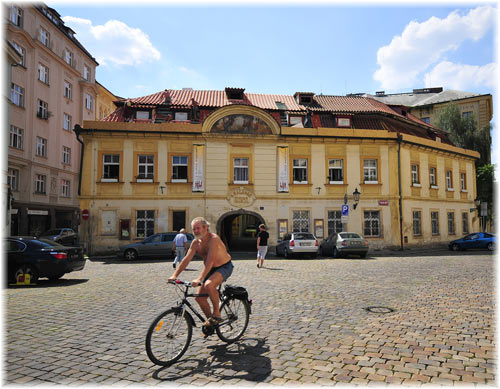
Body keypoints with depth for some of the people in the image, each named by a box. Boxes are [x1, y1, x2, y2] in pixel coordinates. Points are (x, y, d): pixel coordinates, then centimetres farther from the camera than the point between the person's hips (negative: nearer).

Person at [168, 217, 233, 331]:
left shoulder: (214, 239, -26)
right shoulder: (195, 243, -3)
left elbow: (210, 261, -35)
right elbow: (186, 259, -5)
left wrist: (199, 279, -43)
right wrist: (175, 275, -16)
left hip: (224, 267, -7)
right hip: (211, 269, 8)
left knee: (209, 285, -34)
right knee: (200, 297, -2)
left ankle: (217, 314, -14)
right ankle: (210, 320, 19)